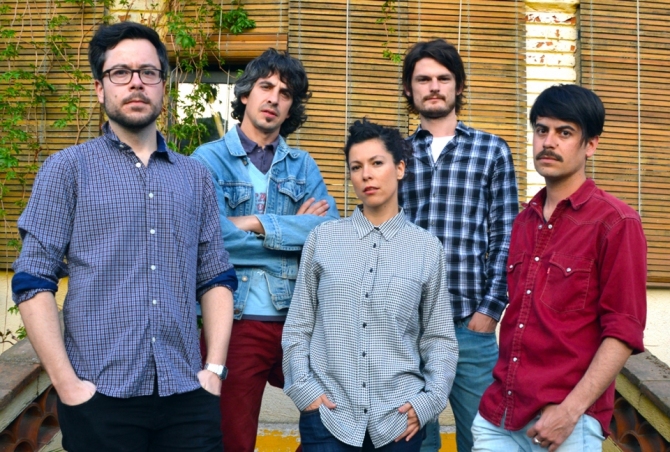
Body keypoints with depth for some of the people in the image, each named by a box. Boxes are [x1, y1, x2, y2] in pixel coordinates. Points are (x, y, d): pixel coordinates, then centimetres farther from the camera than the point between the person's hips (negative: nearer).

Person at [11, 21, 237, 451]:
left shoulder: (195, 176, 11)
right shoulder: (68, 169, 1)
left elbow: (216, 277, 11)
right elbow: (34, 282, -3)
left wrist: (214, 369, 1)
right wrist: (67, 383, -10)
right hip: (100, 398, -2)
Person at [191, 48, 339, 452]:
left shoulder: (302, 165, 10)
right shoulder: (210, 158, -1)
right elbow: (212, 236, -17)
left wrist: (259, 223, -14)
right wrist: (296, 230, -9)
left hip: (298, 320, 4)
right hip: (237, 321, -3)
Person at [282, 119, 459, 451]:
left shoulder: (427, 247, 2)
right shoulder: (322, 238, 2)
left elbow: (440, 338, 4)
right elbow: (298, 327, 5)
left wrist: (429, 401, -6)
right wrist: (303, 388, -4)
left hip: (399, 418, 0)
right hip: (328, 413, 0)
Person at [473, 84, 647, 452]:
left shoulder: (616, 223, -7)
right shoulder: (524, 221, 11)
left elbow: (623, 331, -11)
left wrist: (571, 410, -18)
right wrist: (501, 399, 7)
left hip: (567, 421, -5)